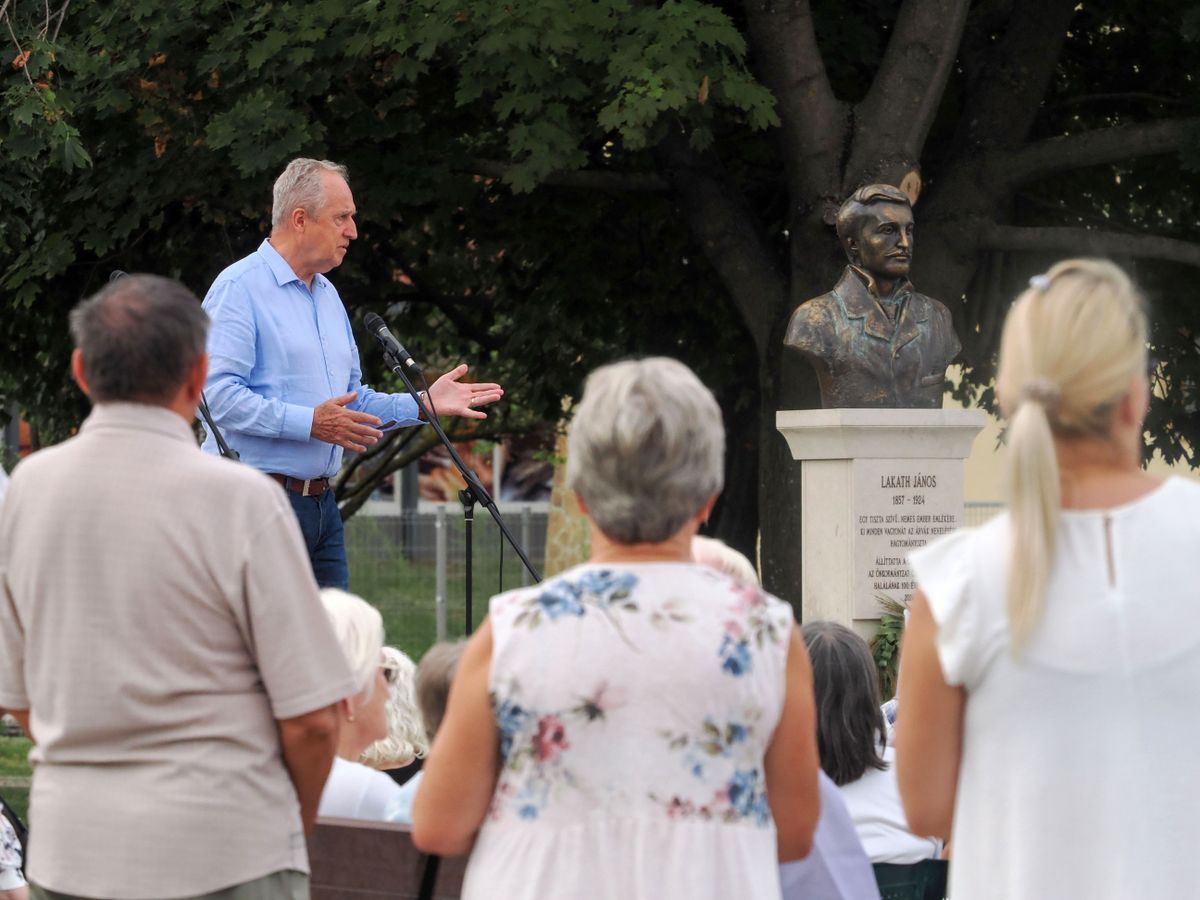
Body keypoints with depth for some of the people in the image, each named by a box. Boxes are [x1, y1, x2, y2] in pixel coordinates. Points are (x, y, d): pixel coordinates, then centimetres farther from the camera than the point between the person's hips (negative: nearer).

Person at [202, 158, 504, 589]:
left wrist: (423, 404, 13)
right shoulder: (239, 288, -8)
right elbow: (217, 392, -20)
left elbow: (352, 401, 27)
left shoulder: (327, 295, 21)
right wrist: (309, 423, -23)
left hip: (320, 502, 9)